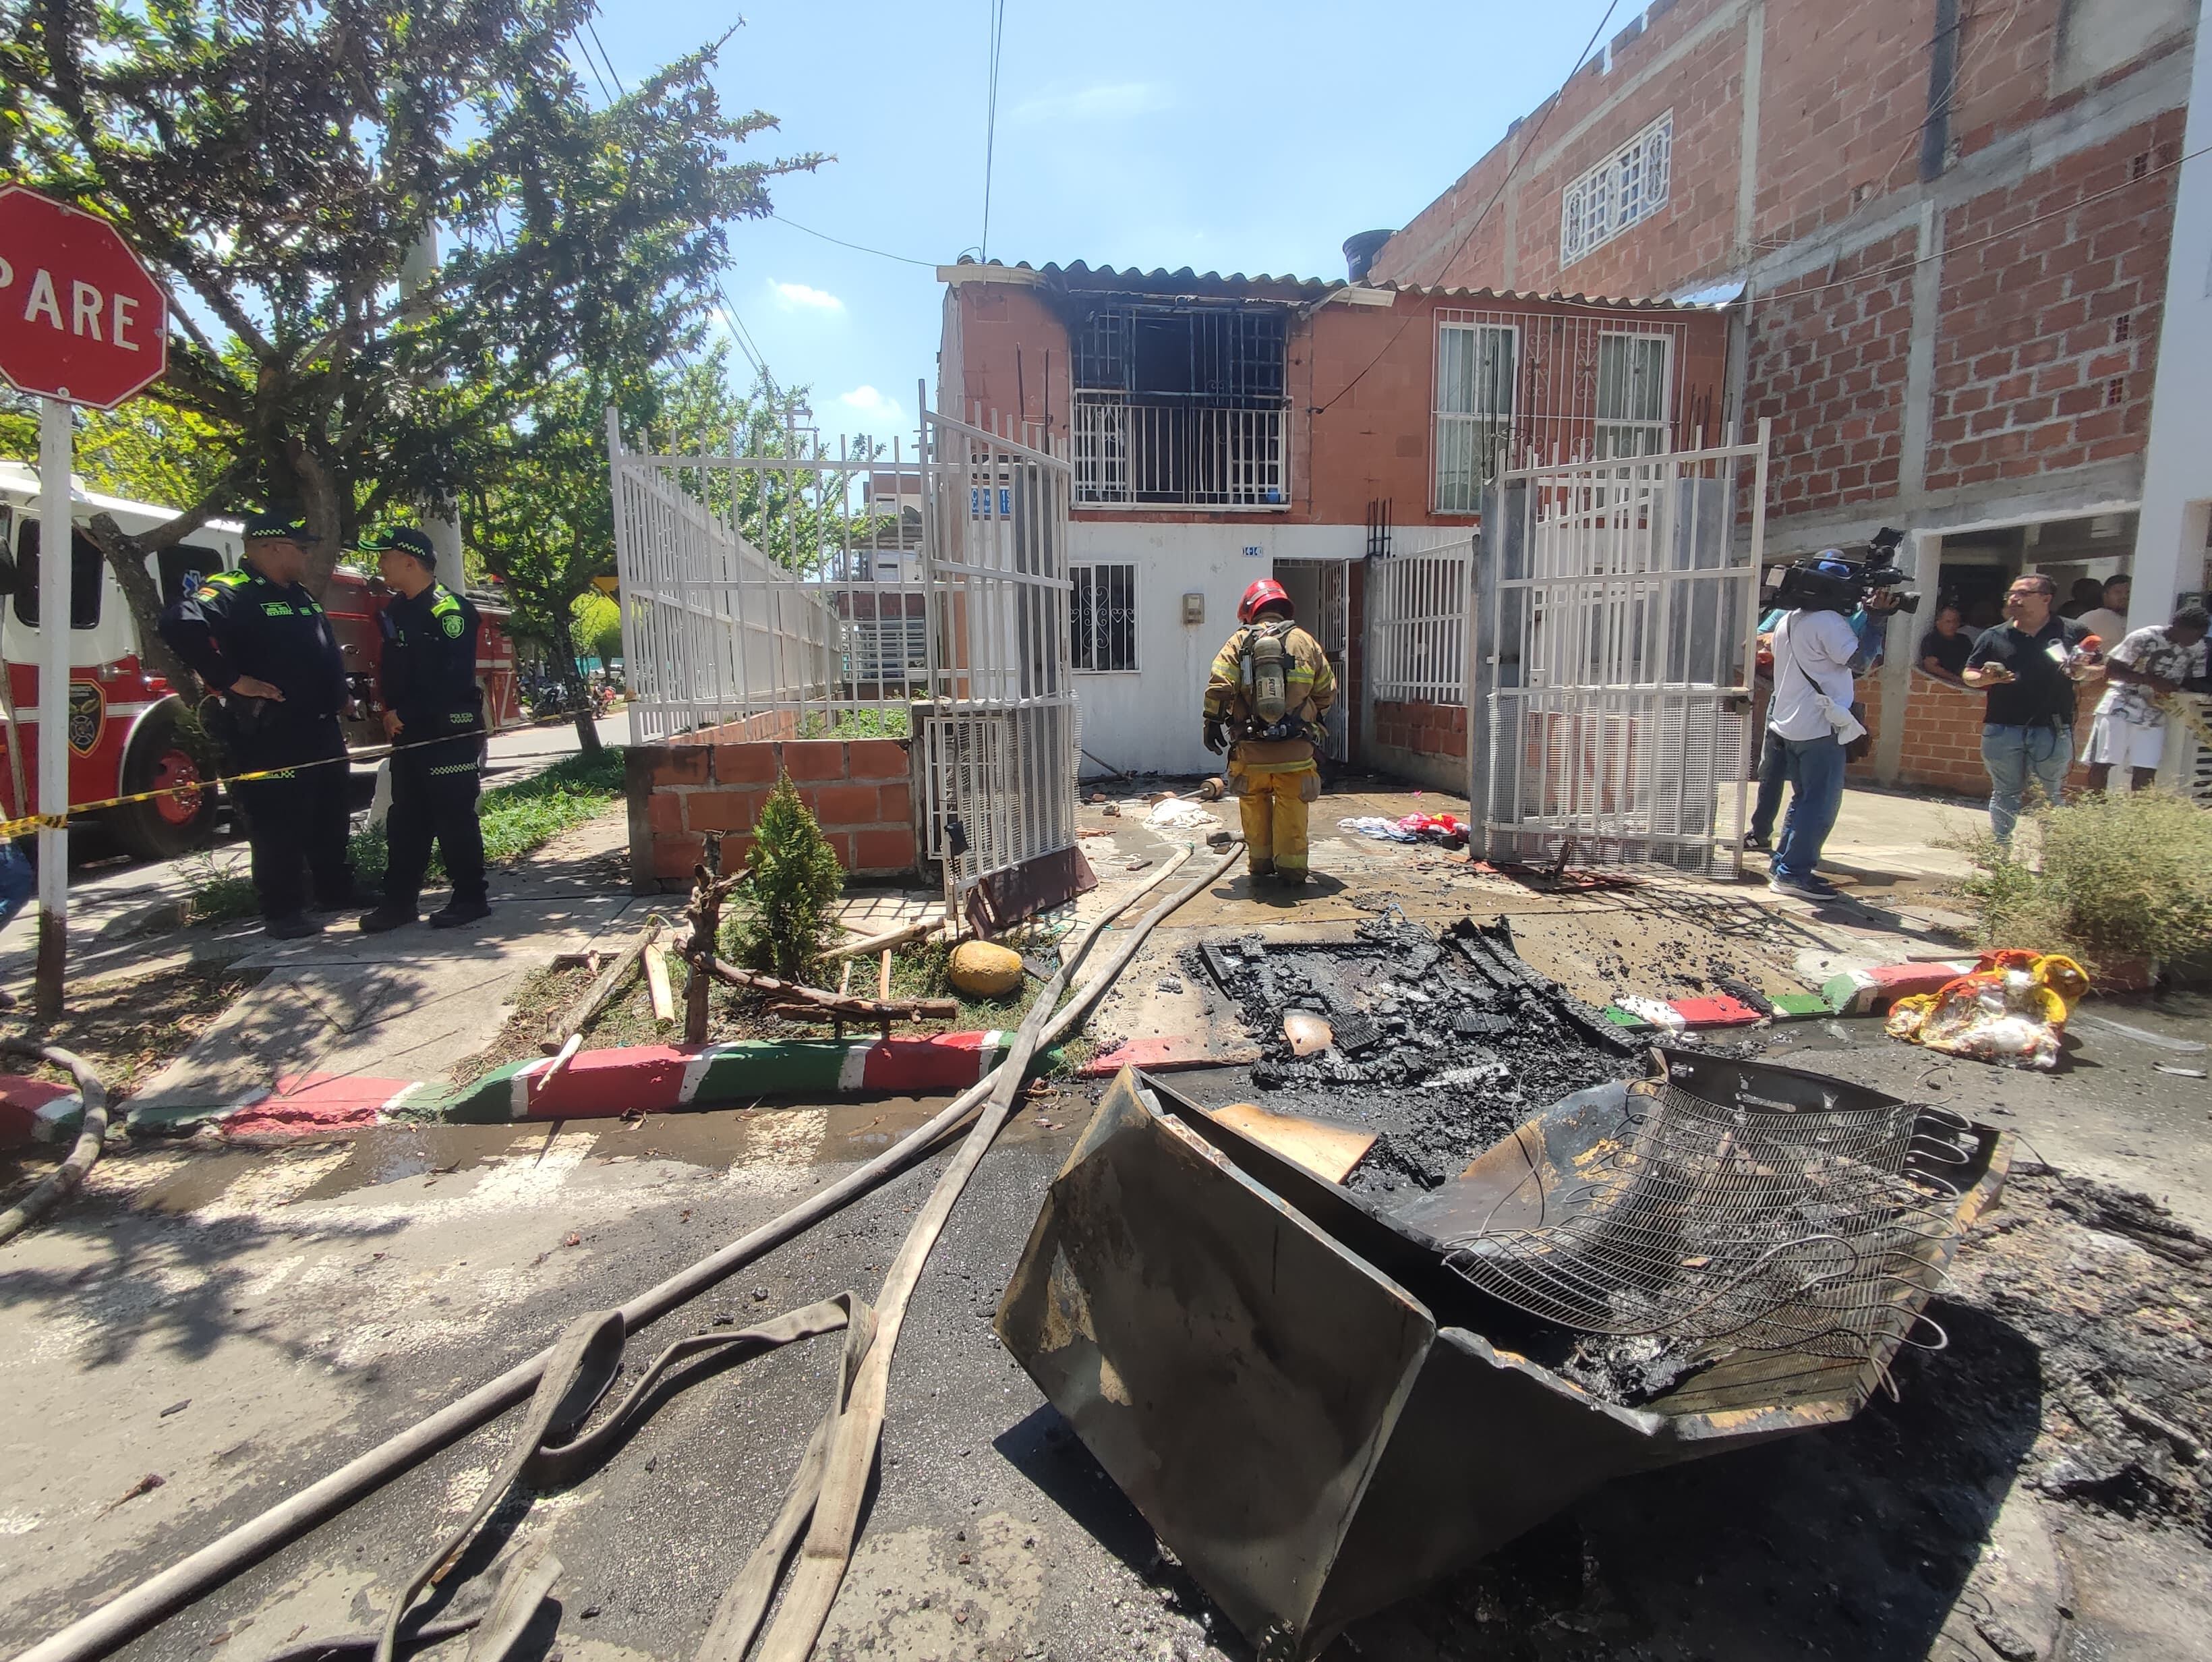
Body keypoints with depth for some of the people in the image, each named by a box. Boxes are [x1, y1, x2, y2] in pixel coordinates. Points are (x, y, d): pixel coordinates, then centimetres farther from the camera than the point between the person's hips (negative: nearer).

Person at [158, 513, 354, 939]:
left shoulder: (302, 596, 16)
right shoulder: (230, 592, -12)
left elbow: (328, 653, 28)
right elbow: (180, 623, -30)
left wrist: (338, 698, 19)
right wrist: (230, 681, -26)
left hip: (322, 732, 9)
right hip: (271, 738, -8)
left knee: (330, 820, 17)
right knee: (279, 826, -2)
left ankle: (337, 893, 29)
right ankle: (283, 912, 6)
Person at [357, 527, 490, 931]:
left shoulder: (449, 609, -11)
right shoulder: (395, 611, 16)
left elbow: (448, 678, -18)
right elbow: (390, 669, 24)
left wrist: (405, 714, -14)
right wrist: (391, 712, 8)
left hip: (449, 731, -9)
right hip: (408, 733, 9)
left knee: (454, 816, -3)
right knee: (405, 819, 11)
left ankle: (471, 898, 6)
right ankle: (401, 899, 19)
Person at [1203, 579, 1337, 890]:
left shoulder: (1240, 642, 2)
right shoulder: (1305, 641, 7)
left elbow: (1219, 687, -8)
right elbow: (1327, 692, 13)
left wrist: (1214, 723, 2)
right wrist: (1312, 718, 29)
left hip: (1251, 748, 0)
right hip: (1296, 747, 0)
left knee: (1255, 806, 15)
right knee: (1292, 809, 7)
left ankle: (1260, 863, 24)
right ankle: (1291, 868, 8)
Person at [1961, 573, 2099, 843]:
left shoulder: (2073, 633, 7)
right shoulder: (1994, 636, 9)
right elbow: (1968, 675, 10)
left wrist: (2084, 671, -11)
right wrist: (1985, 678, -11)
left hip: (2053, 730, -1)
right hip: (2002, 728, 1)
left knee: (2052, 795, 4)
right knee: (2005, 793, 8)